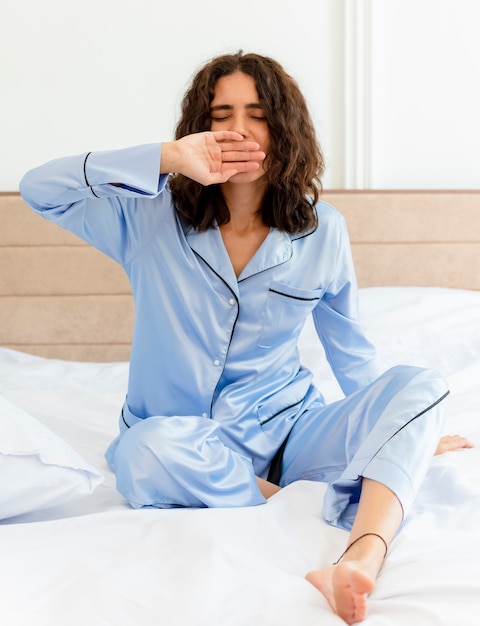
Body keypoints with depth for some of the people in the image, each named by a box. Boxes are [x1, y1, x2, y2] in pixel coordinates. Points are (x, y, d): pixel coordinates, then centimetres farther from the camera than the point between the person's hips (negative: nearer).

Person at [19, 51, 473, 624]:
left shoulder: (322, 231, 1)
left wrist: (406, 436, 17)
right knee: (145, 451, -36)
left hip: (287, 425, 2)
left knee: (421, 385, -20)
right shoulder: (153, 218, -3)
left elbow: (349, 348, 12)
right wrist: (168, 158, -23)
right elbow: (39, 189, -15)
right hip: (187, 435, -2)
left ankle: (361, 561, -42)